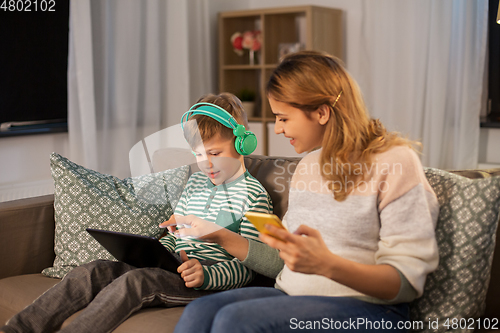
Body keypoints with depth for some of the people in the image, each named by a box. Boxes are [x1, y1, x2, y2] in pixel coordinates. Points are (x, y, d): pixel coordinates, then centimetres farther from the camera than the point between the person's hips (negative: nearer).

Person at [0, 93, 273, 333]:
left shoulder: (253, 194, -4)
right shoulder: (195, 183, 20)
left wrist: (206, 275, -26)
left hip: (212, 281, -7)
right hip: (174, 270, 7)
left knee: (135, 280, -32)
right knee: (95, 270, -14)